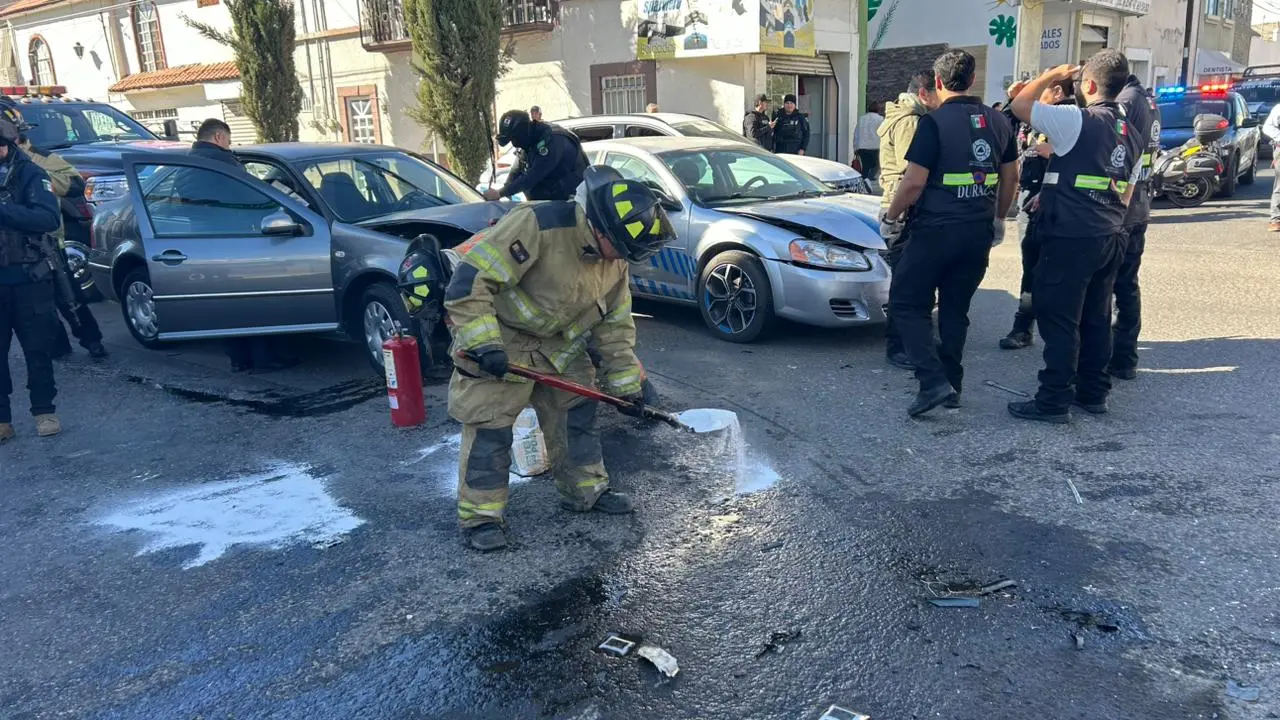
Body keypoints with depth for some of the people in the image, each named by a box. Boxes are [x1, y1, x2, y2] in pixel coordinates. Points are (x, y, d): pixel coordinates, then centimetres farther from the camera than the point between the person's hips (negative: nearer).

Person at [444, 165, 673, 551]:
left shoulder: (614, 257, -7)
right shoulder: (536, 225, -32)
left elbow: (614, 324, 5)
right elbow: (469, 281, -32)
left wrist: (627, 382, 6)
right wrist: (482, 344, -36)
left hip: (558, 343, 7)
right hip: (496, 337, -7)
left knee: (577, 409, 10)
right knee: (489, 425, -6)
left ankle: (586, 490, 27)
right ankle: (480, 516, 7)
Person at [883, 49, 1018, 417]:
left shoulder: (934, 122, -12)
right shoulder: (998, 121, 8)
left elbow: (914, 183, -16)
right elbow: (1010, 177, 15)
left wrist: (891, 216, -1)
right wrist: (999, 218, 28)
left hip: (936, 229, -6)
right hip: (979, 232, 7)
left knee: (907, 304, 3)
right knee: (956, 309, 16)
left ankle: (933, 381, -10)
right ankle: (951, 384, 21)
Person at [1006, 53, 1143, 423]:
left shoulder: (1076, 121, -13)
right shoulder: (1132, 136, 13)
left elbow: (1019, 104, -7)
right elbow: (1125, 195, 17)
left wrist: (1052, 74, 7)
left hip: (1069, 238, -8)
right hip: (1108, 238, 8)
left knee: (1059, 319, -4)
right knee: (1096, 318, 15)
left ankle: (1053, 401, -1)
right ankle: (1093, 392, 23)